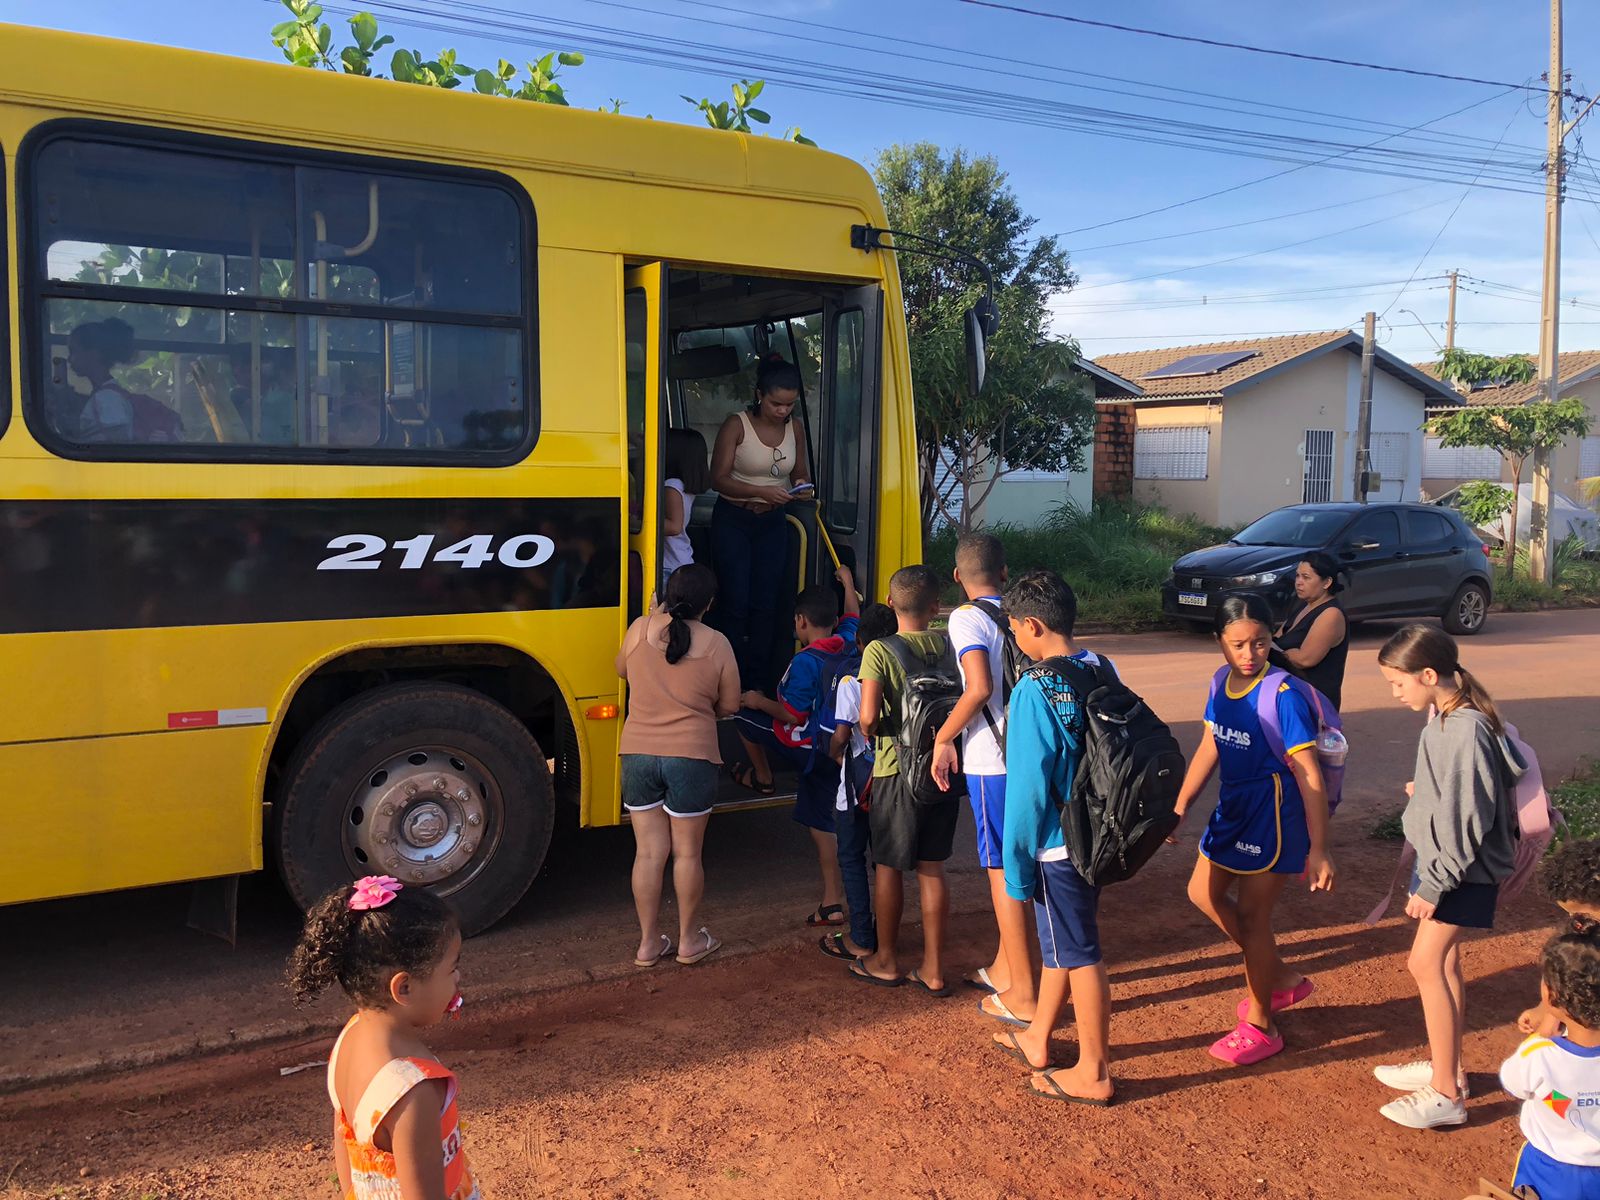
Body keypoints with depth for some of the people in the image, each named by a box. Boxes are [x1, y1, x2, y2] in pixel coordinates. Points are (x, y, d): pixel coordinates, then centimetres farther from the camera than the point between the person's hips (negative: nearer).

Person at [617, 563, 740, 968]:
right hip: (691, 758, -2)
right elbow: (729, 706, 2)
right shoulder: (716, 644, -6)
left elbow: (622, 669, 18)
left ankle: (648, 943, 20)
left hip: (637, 755, 2)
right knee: (687, 852, 11)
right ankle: (689, 940, 24)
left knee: (648, 851, 11)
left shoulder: (640, 629, -2)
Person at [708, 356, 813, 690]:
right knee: (735, 603, -6)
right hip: (732, 521, -4)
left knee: (765, 604, 2)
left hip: (772, 523, 4)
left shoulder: (795, 429, 3)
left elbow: (800, 474, 15)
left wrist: (801, 485, -10)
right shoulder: (737, 426, -11)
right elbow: (718, 478, -14)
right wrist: (762, 491, -27)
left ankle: (757, 685, 9)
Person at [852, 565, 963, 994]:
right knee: (931, 868, 12)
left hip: (898, 770, -4)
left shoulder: (879, 651, -13)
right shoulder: (949, 646, -1)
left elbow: (868, 718, -20)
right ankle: (933, 969, 18)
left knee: (888, 866, 11)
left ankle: (886, 961, 24)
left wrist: (870, 730, 2)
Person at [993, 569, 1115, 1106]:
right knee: (1058, 940, 21)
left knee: (1078, 953, 5)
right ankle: (1037, 1039, 38)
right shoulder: (1101, 671, 1)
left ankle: (1093, 1074, 20)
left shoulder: (1034, 690, -21)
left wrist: (1016, 866, -12)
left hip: (1057, 844, -8)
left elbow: (1027, 789, -20)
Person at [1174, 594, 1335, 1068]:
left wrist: (1318, 850, -23)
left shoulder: (1282, 696, -23)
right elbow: (1209, 750, 9)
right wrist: (1179, 808, 8)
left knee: (1251, 916, 2)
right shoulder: (1222, 683, -2)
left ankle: (1260, 1027, 22)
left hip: (1273, 815, -8)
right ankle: (1282, 978, 34)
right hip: (1233, 808, 8)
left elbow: (1309, 776, -22)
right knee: (1203, 892, 18)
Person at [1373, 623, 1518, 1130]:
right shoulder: (1444, 717, 3)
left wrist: (1433, 886, -21)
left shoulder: (1466, 729, -26)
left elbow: (1466, 820, -24)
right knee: (1443, 962, 17)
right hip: (1438, 858, 9)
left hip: (1463, 869, -9)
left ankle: (1446, 1095, 2)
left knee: (1426, 964, -7)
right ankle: (1445, 1067, 31)